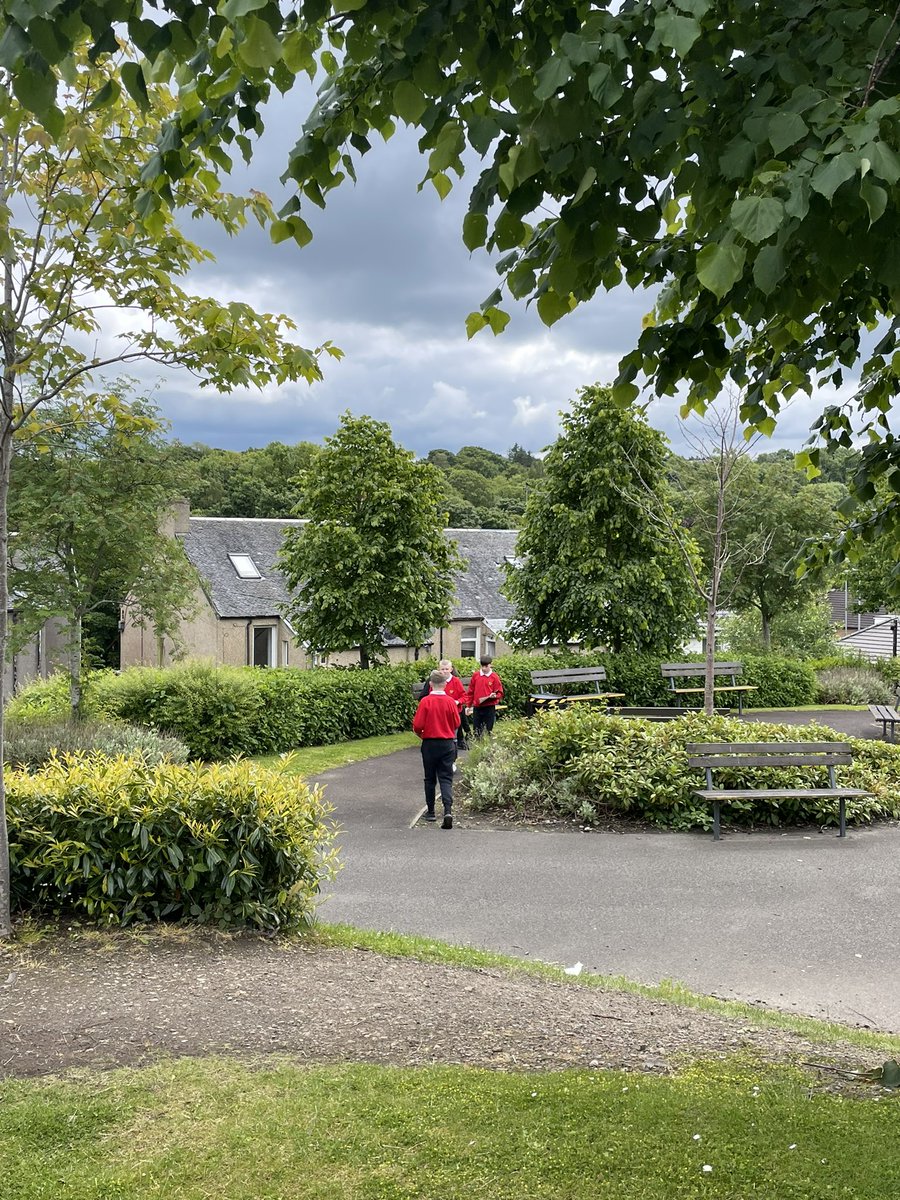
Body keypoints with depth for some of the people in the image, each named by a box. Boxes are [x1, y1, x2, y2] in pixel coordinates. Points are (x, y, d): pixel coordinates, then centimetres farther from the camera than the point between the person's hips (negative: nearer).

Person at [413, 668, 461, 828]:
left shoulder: (425, 701, -11)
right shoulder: (450, 701, -6)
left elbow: (417, 725, -12)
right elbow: (457, 724, 2)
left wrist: (420, 733, 10)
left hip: (430, 743, -1)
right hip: (448, 744, 1)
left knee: (430, 779, 13)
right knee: (446, 779, 2)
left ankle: (430, 812, 22)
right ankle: (448, 810, -17)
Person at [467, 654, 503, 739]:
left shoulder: (494, 677, -2)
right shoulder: (475, 675, 5)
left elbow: (500, 693, 1)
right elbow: (471, 691, 10)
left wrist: (494, 695, -21)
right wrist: (469, 705, 10)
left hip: (490, 707, -3)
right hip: (477, 707, 3)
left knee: (488, 730, 2)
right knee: (476, 731, 6)